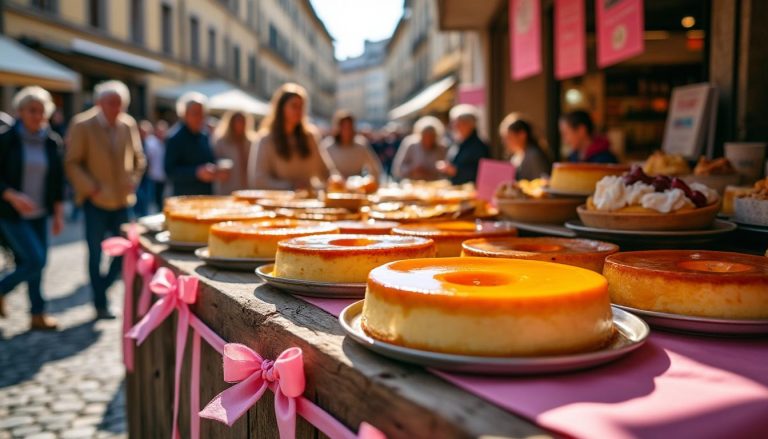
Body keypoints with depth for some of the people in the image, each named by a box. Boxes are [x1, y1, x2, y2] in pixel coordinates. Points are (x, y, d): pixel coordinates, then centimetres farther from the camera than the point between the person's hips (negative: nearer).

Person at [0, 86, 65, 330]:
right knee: (35, 260, -13)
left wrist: (58, 214, 6)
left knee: (28, 262, 8)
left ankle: (38, 315, 16)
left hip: (39, 213, 4)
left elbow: (58, 180, 9)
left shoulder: (52, 141, 4)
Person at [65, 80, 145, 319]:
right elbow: (72, 163, -6)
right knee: (96, 253, 1)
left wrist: (133, 181, 0)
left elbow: (138, 158, 15)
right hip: (95, 201, -4)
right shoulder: (82, 125, -7)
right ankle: (100, 304, 12)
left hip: (122, 200, 4)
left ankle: (102, 288, 27)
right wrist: (90, 188, -14)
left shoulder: (129, 125, 4)